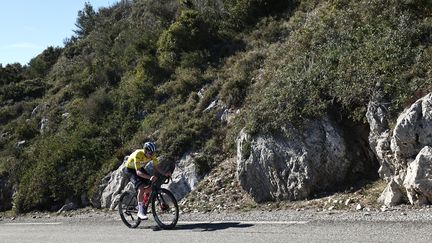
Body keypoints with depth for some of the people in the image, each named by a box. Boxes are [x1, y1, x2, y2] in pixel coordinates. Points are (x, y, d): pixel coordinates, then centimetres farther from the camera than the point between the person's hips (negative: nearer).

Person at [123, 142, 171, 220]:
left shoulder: (152, 154, -18)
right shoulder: (138, 154, -36)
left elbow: (156, 166, -14)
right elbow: (138, 172, -40)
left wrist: (165, 174, -32)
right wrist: (149, 177, -54)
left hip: (141, 168, 6)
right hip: (130, 169, -6)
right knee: (141, 188, -26)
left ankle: (143, 204, 14)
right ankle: (140, 211, -16)